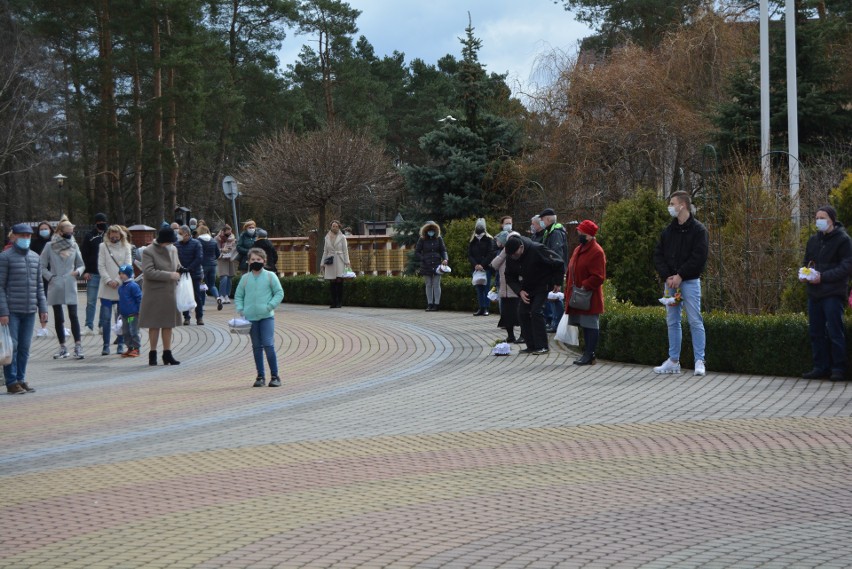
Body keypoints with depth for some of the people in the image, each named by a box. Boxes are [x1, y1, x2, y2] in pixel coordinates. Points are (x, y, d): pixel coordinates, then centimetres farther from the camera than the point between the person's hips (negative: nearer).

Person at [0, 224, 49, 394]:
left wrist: (43, 308, 10)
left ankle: (21, 379, 16)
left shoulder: (35, 258, 13)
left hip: (30, 311, 5)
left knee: (25, 347, 8)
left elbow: (39, 285, 17)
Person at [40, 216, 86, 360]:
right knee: (58, 317, 6)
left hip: (70, 285, 0)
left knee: (73, 315, -9)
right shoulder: (50, 246, 1)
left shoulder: (74, 246, 7)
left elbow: (81, 265, 17)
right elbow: (42, 266, 3)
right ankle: (62, 348, 14)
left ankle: (78, 346, -10)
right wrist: (50, 277, -9)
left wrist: (78, 272, -3)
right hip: (55, 287, 0)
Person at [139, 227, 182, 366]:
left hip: (170, 293, 6)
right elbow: (148, 272, -21)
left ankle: (167, 354, 16)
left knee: (168, 324, 9)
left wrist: (180, 271, 1)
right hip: (154, 293, -6)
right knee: (155, 324, -1)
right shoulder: (148, 252, -11)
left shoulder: (173, 250, 10)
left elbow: (177, 266, 25)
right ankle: (153, 353, 8)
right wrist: (169, 275, -22)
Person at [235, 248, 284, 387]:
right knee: (256, 347, 8)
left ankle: (274, 376, -2)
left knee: (268, 345, -11)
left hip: (267, 317, -3)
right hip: (250, 317, 3)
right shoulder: (245, 278, 8)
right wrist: (240, 309, -1)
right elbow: (238, 295, 14)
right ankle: (260, 376, 15)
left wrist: (270, 306, -9)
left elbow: (279, 293, 3)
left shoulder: (270, 276, 1)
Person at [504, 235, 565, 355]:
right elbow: (510, 277, 1)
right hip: (527, 287, 6)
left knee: (535, 311, -18)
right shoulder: (510, 257, -10)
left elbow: (558, 263, -20)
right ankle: (531, 346, 6)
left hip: (542, 285, -6)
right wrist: (519, 291, -14)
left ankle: (542, 346, -11)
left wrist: (557, 283, -14)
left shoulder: (537, 250, -27)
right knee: (522, 313, -2)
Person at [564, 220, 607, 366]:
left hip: (589, 297, -9)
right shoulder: (578, 249, 15)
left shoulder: (597, 252, -12)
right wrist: (568, 290, 14)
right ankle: (587, 353, 19)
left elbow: (598, 277, -17)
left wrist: (584, 287, -21)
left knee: (590, 326, -4)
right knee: (585, 326, 13)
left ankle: (589, 355, -1)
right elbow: (571, 271, 21)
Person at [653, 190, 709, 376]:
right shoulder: (668, 230, 12)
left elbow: (699, 257, -13)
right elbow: (658, 255, 8)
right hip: (670, 282, 6)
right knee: (672, 321, 9)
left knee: (695, 321, -6)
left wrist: (680, 276, -15)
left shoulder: (698, 229, -5)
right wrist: (667, 276, -7)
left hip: (689, 282, -6)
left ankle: (699, 361, -2)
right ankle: (673, 361, 15)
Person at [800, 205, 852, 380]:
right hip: (814, 293, 7)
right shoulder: (813, 240, 16)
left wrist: (823, 276, -18)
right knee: (816, 332, 8)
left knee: (835, 333, -5)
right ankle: (820, 367, 14)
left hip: (833, 293, -7)